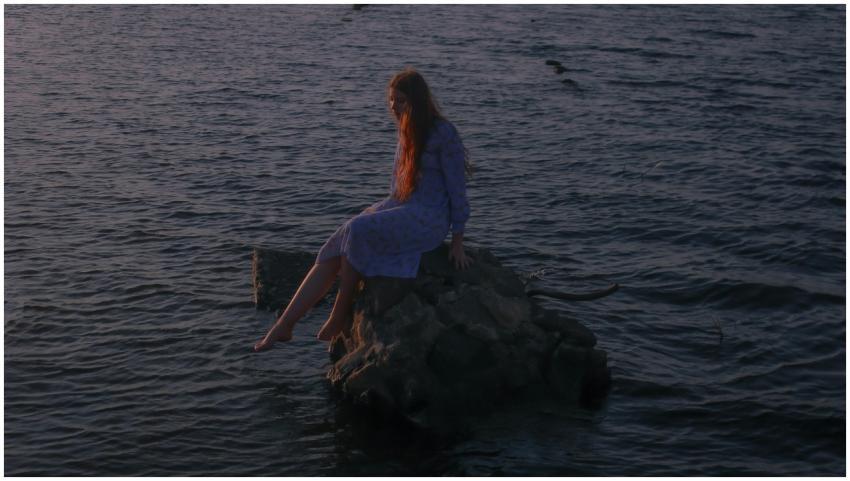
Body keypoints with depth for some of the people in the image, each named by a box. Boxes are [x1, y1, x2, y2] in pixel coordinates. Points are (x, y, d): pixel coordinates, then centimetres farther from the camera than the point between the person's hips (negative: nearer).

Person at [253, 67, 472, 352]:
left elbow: (457, 189, -9)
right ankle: (284, 326, -18)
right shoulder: (406, 130, 13)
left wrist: (457, 244, -8)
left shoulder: (443, 134, -11)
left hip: (428, 219, -7)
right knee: (332, 252, -14)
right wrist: (378, 211, 12)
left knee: (356, 231, -31)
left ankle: (340, 316, -18)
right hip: (397, 209, 7)